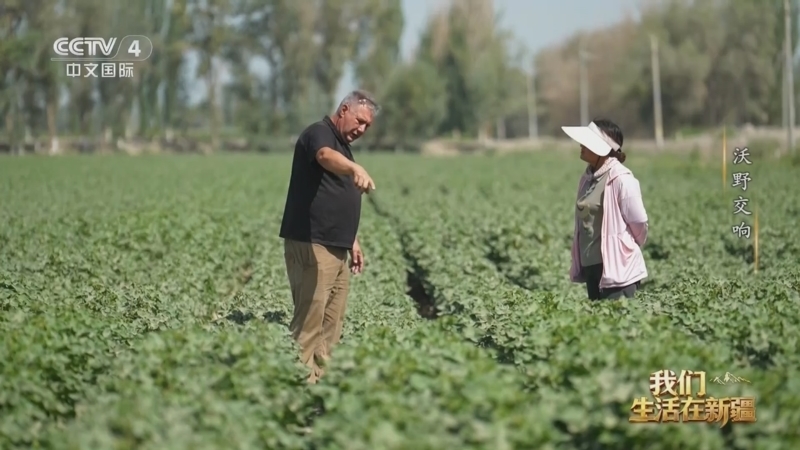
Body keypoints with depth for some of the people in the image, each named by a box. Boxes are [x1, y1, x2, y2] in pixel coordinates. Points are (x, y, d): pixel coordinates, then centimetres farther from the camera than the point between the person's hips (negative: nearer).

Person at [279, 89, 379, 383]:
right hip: (311, 247, -10)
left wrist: (352, 241, 22)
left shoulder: (343, 146, 20)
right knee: (309, 323, -11)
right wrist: (356, 169, -54)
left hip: (335, 248, 10)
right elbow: (326, 157, -35)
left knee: (332, 324, 10)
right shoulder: (319, 134, -9)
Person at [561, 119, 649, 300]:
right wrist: (579, 265, 13)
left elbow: (639, 223, -9)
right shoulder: (587, 178, 10)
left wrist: (628, 250, 7)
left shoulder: (621, 179, -14)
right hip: (591, 266, 8)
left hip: (617, 267, -8)